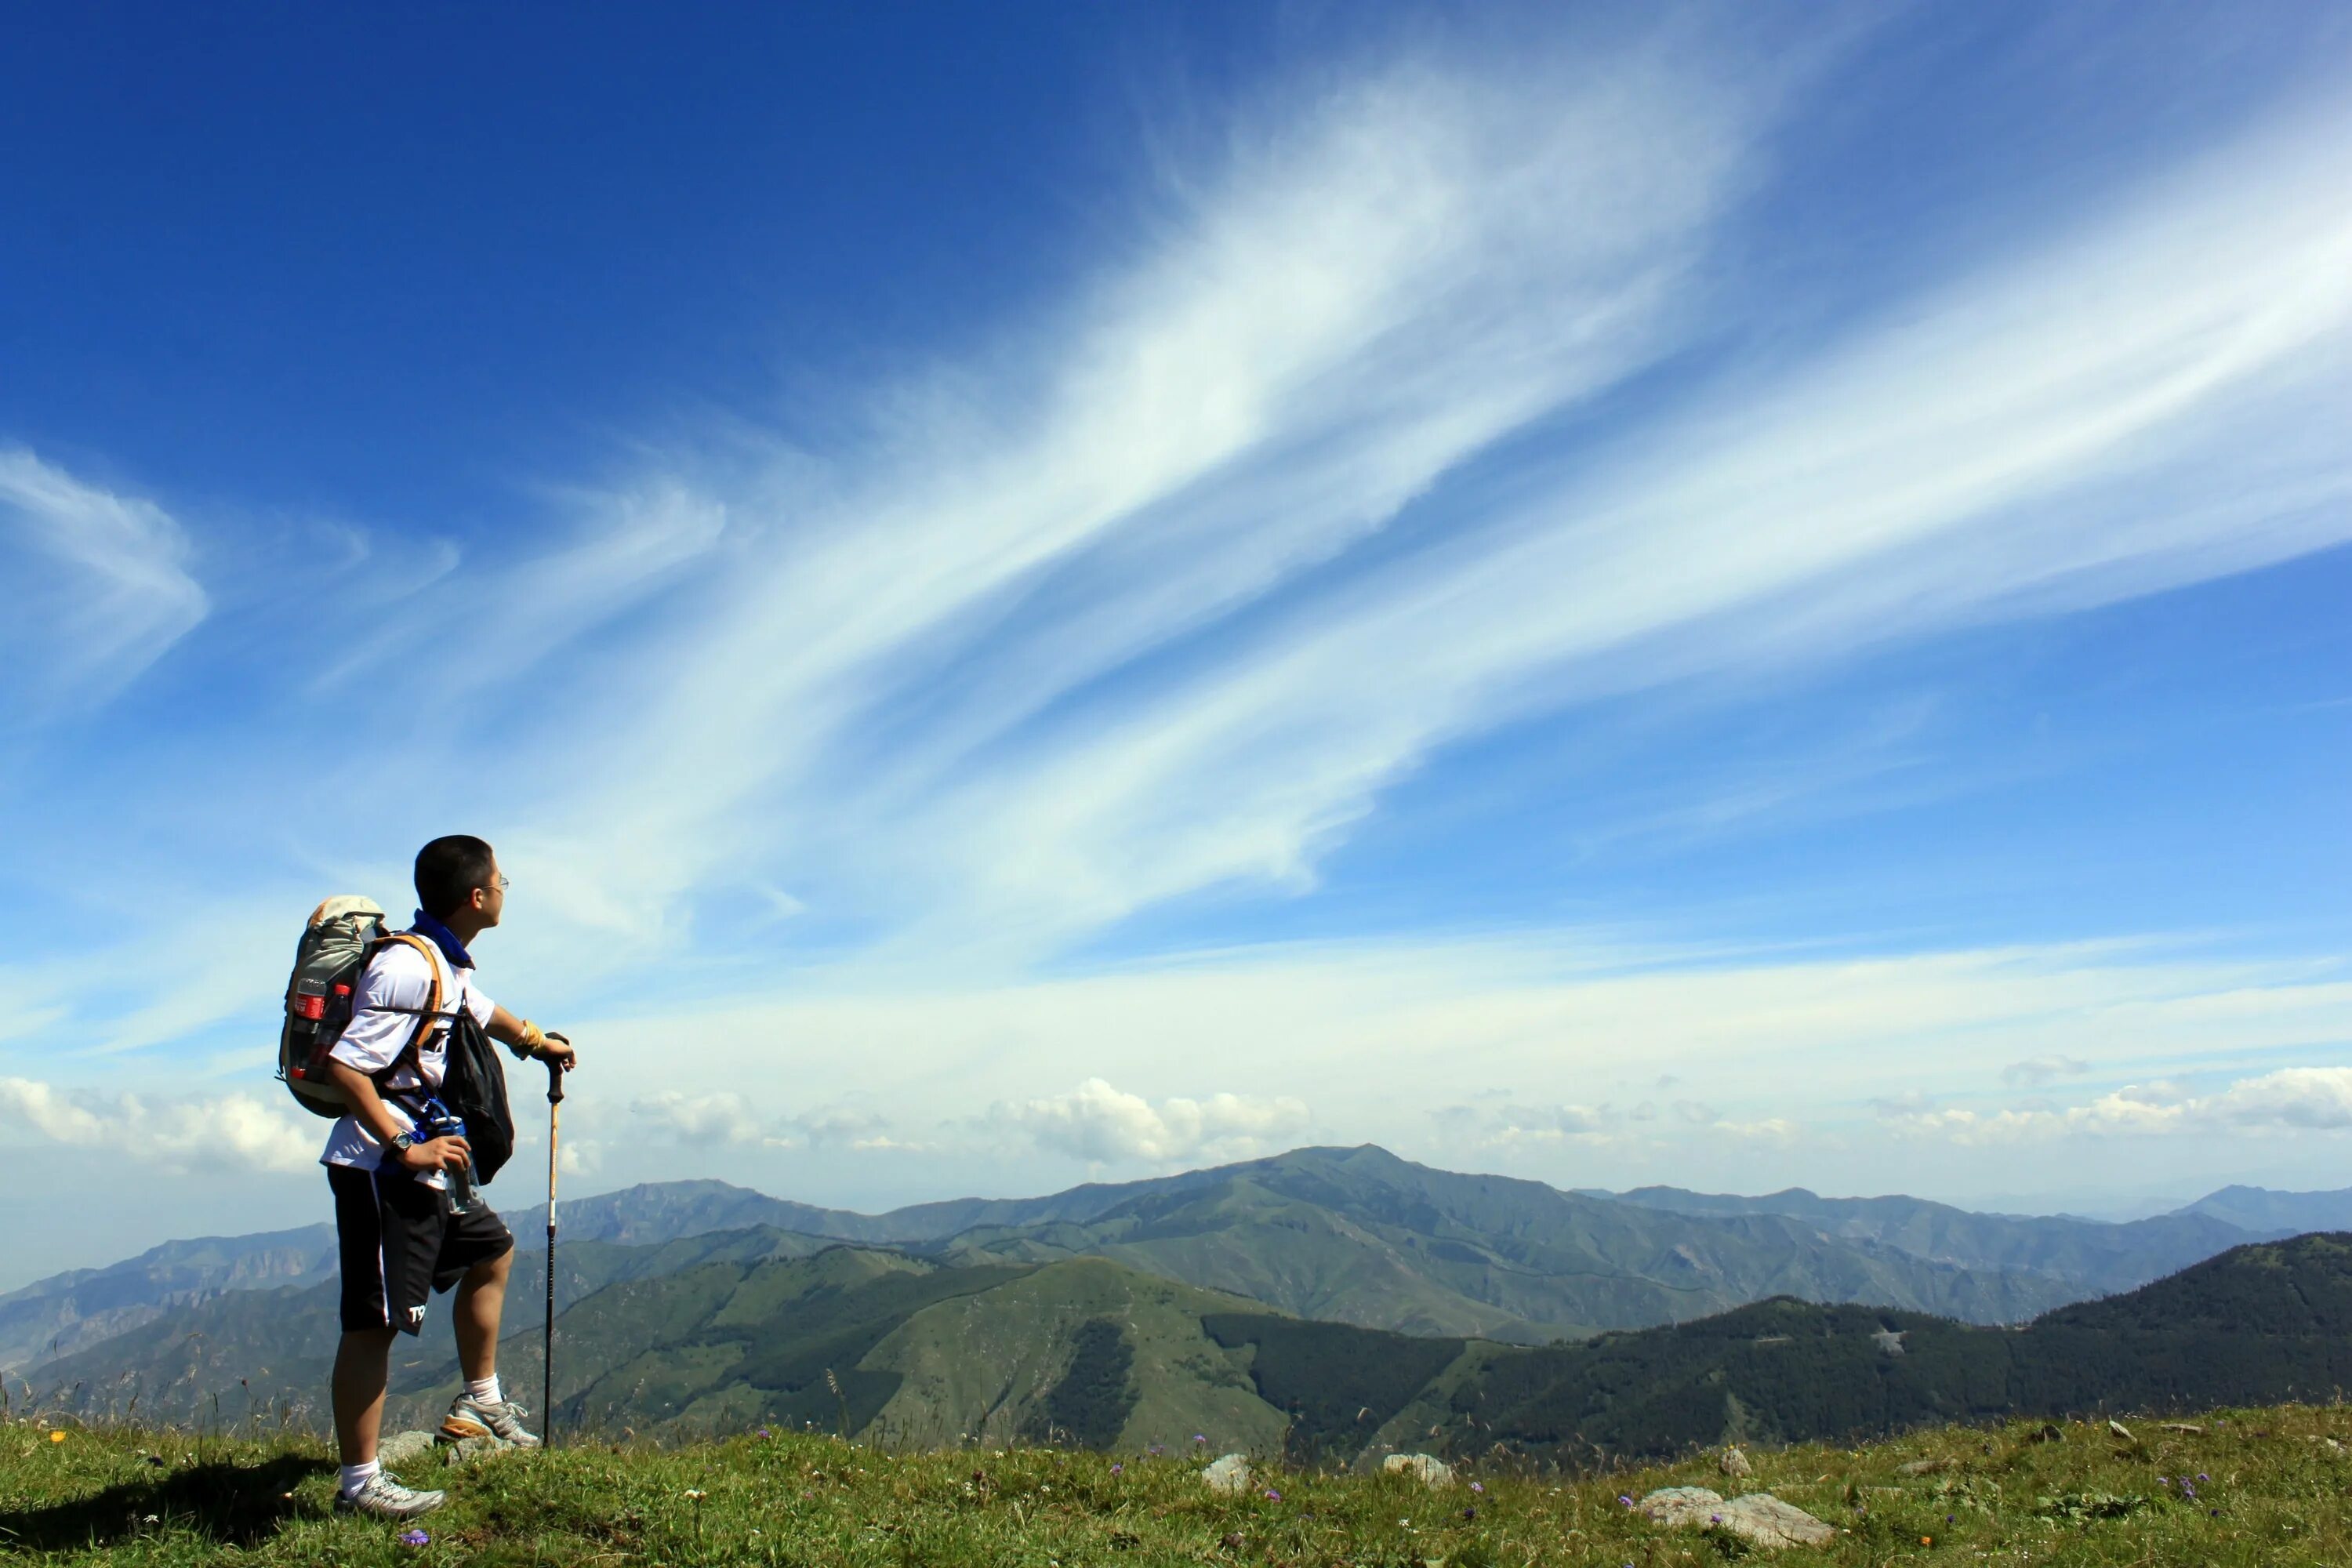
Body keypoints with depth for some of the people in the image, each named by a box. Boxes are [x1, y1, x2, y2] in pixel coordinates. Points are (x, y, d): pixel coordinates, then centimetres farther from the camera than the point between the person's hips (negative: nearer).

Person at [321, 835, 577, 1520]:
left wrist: (538, 1040, 53)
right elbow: (345, 1066, -25)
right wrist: (404, 1148, -24)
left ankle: (480, 1402, 34)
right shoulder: (407, 967, -20)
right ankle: (359, 1482, 2)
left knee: (491, 1251, 23)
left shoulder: (447, 966, 12)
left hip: (418, 1167, 11)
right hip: (380, 1169, -11)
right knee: (374, 1319, -6)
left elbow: (481, 1009, 36)